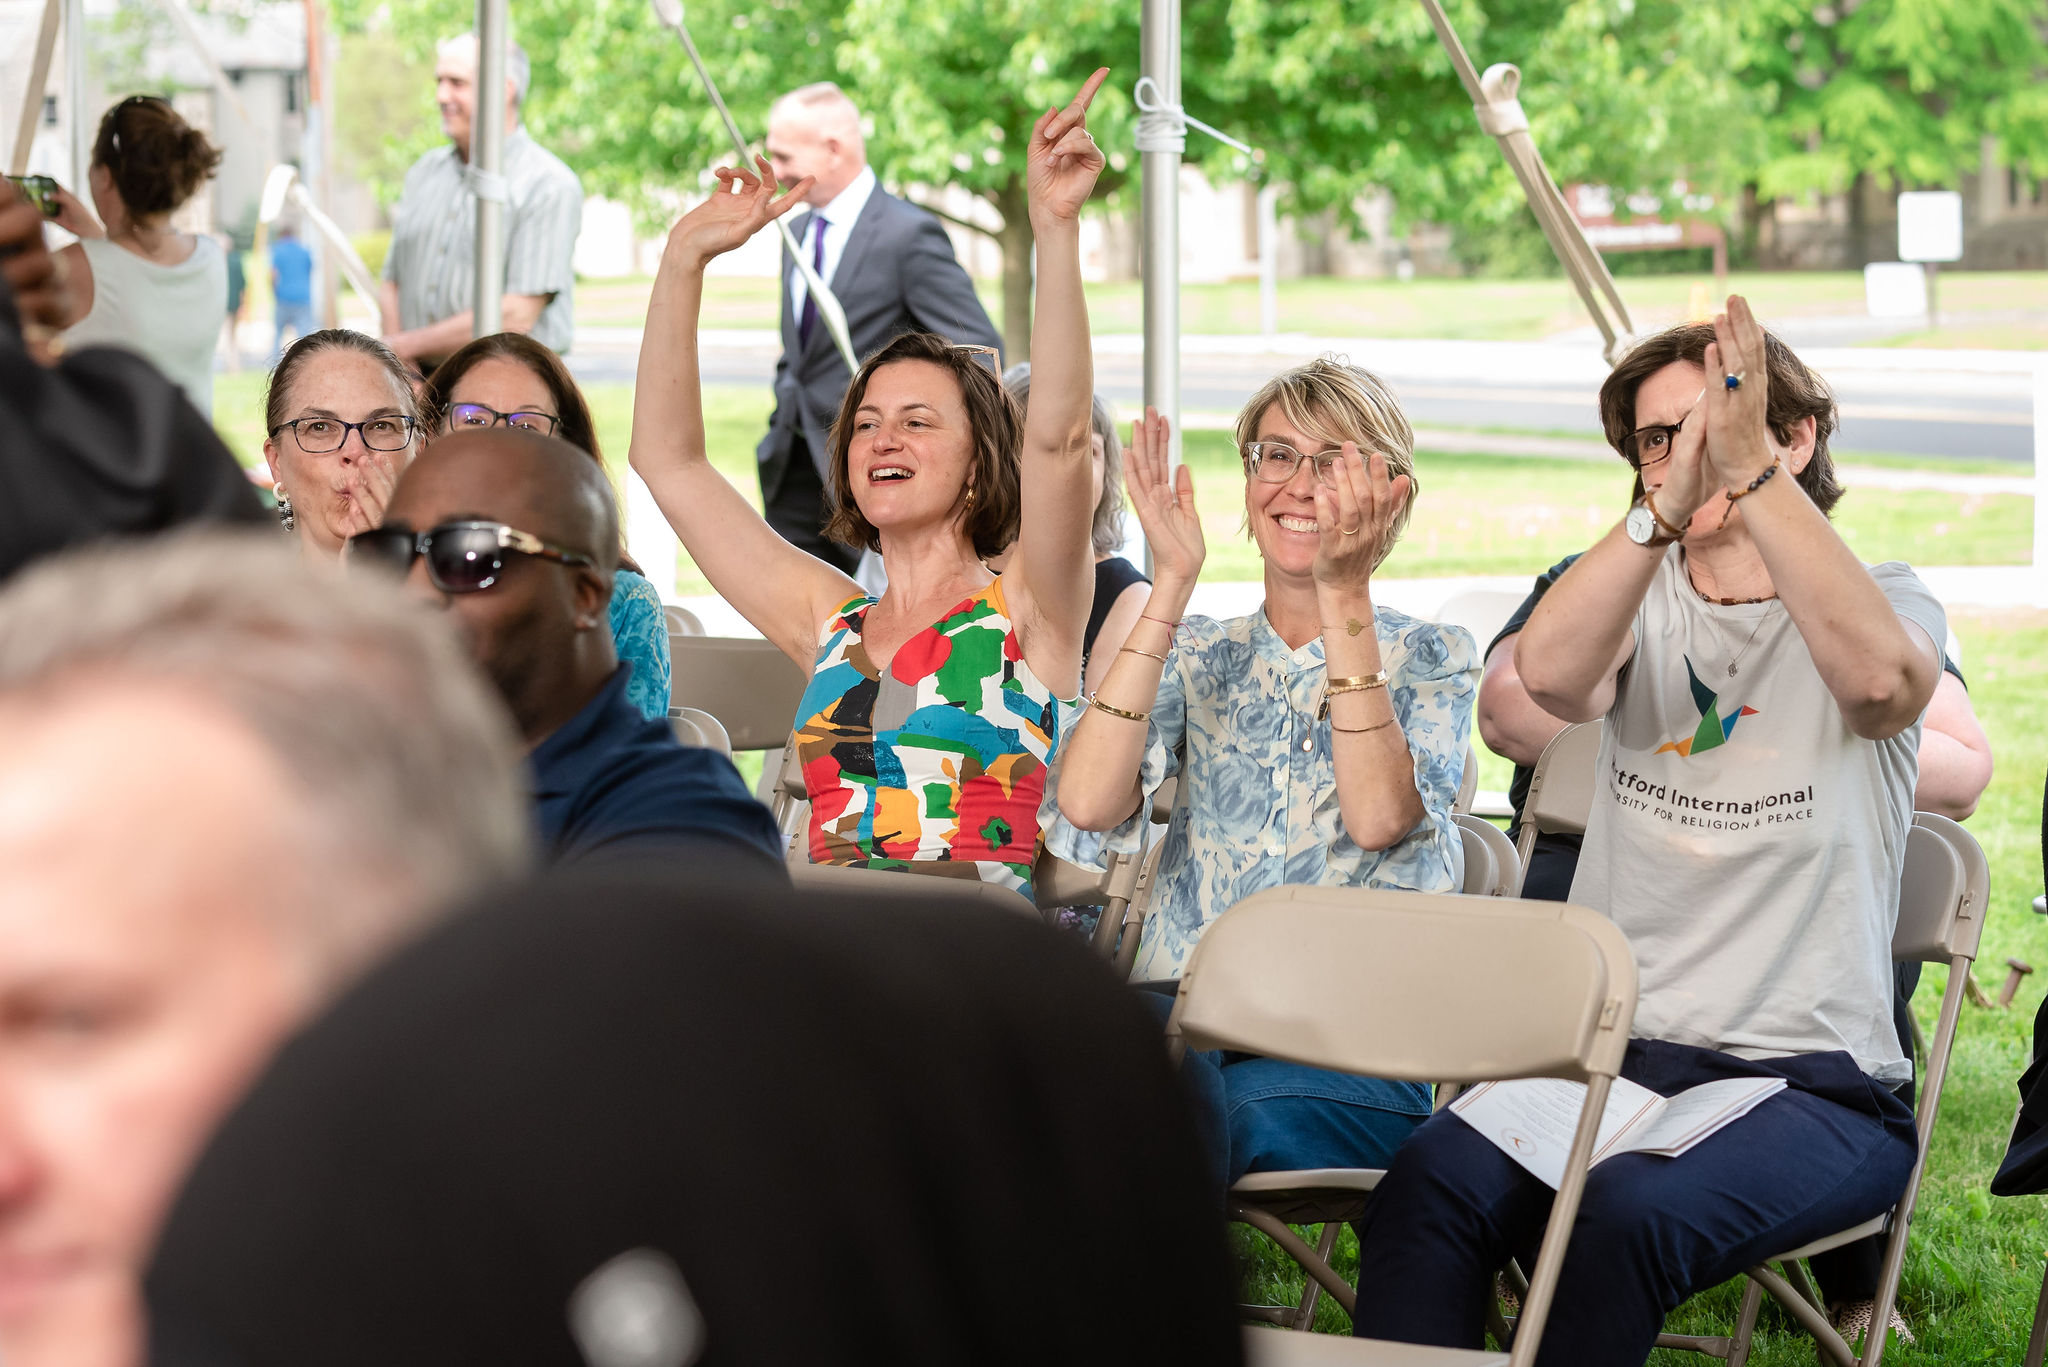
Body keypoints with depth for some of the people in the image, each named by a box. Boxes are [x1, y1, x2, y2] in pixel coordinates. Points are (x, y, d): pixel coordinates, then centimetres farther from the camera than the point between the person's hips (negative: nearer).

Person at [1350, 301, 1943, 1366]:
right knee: (1429, 1184, -29)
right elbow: (1550, 675, -12)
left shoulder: (1885, 602, 5)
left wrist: (1753, 473, -28)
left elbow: (1880, 676, -22)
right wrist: (1665, 508, -27)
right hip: (1610, 1050, 3)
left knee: (1629, 1211, -34)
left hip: (1810, 1079, -3)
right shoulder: (1640, 598, 13)